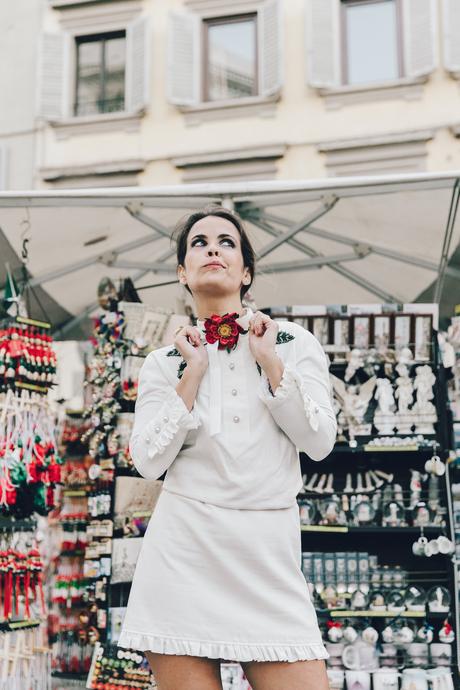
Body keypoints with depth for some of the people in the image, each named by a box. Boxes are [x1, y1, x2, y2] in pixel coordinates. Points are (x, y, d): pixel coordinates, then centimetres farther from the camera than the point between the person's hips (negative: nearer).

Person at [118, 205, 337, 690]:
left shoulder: (294, 344, 8)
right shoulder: (164, 362, 9)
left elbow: (320, 443, -1)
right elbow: (148, 462, -2)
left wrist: (270, 363, -5)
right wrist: (193, 375, -5)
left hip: (270, 554, 0)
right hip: (184, 551, 0)